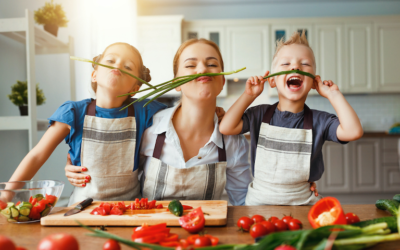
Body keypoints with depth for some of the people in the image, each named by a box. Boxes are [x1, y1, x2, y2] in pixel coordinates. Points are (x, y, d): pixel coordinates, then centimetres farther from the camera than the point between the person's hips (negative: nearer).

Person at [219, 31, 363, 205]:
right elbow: (226, 127, -8)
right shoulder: (260, 115, 2)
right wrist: (249, 95, -4)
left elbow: (353, 131, -15)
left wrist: (333, 95, -8)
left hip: (302, 202, 0)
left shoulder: (318, 121, 0)